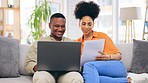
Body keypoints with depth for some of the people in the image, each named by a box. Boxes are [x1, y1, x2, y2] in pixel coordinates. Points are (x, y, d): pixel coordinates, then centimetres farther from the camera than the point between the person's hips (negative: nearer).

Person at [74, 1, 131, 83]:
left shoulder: (102, 36, 12)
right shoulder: (77, 42, 20)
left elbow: (118, 55, 7)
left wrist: (108, 57, -15)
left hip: (116, 67, -2)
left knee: (88, 66, -34)